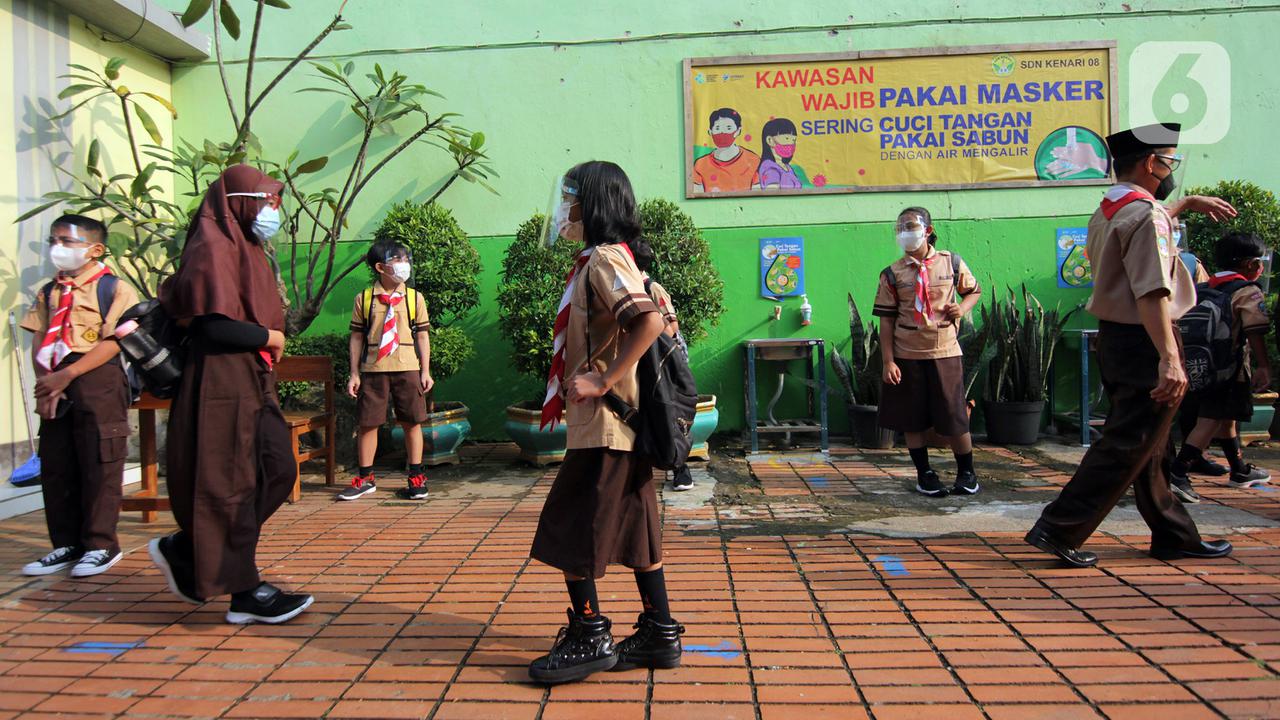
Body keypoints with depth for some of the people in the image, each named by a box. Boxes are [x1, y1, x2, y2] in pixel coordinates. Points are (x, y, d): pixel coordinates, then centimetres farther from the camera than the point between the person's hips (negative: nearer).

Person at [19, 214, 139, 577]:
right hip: (55, 387, 6)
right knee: (55, 465, 9)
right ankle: (67, 544, 20)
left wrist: (67, 375, -17)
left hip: (98, 382, -6)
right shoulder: (49, 292, 16)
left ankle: (101, 545, 9)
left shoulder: (115, 289, -4)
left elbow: (113, 341, -12)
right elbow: (40, 341, 10)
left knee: (99, 465, -2)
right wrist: (45, 382, -6)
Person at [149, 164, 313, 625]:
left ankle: (185, 552, 20)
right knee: (233, 484, -2)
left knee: (278, 471, 8)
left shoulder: (246, 249, 18)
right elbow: (215, 326, -21)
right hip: (223, 383, -10)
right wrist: (271, 337, -9)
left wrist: (268, 338, 2)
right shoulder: (215, 249, -12)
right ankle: (245, 593, 9)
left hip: (253, 383, 10)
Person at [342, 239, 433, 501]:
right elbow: (356, 337, 5)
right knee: (367, 423, 5)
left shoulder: (414, 298, 5)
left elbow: (422, 336, 6)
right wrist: (354, 373, 1)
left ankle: (416, 478, 17)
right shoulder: (364, 299, 3)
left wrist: (426, 371, 2)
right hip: (373, 370, 0)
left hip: (407, 369, 0)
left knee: (412, 422, 4)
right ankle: (365, 479, 19)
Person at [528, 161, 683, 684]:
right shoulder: (600, 260, 17)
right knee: (630, 527, 13)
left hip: (603, 423, -10)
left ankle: (588, 639, 9)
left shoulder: (604, 258, -13)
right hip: (618, 423, 10)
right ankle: (660, 634, 21)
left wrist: (603, 382, -24)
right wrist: (586, 384, 11)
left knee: (567, 529, -1)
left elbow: (650, 321, -29)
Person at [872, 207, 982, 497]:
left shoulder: (951, 262, 2)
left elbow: (973, 291, 18)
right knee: (912, 419, 7)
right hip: (907, 356, 0)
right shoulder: (893, 274, 0)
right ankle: (924, 474, 23)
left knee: (955, 416, 4)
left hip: (945, 352, 0)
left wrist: (962, 308, -5)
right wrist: (888, 361, -8)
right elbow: (886, 321, -1)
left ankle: (966, 473, 24)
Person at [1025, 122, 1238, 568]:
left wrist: (1188, 203, 41)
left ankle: (1175, 536, 30)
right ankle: (1059, 530, -4)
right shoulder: (1144, 214, -17)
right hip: (1144, 345, -10)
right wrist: (1170, 357, -32)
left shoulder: (1109, 210, 14)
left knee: (1146, 446, 16)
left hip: (1115, 339, 10)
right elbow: (1151, 293, -28)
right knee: (1127, 446, -5)